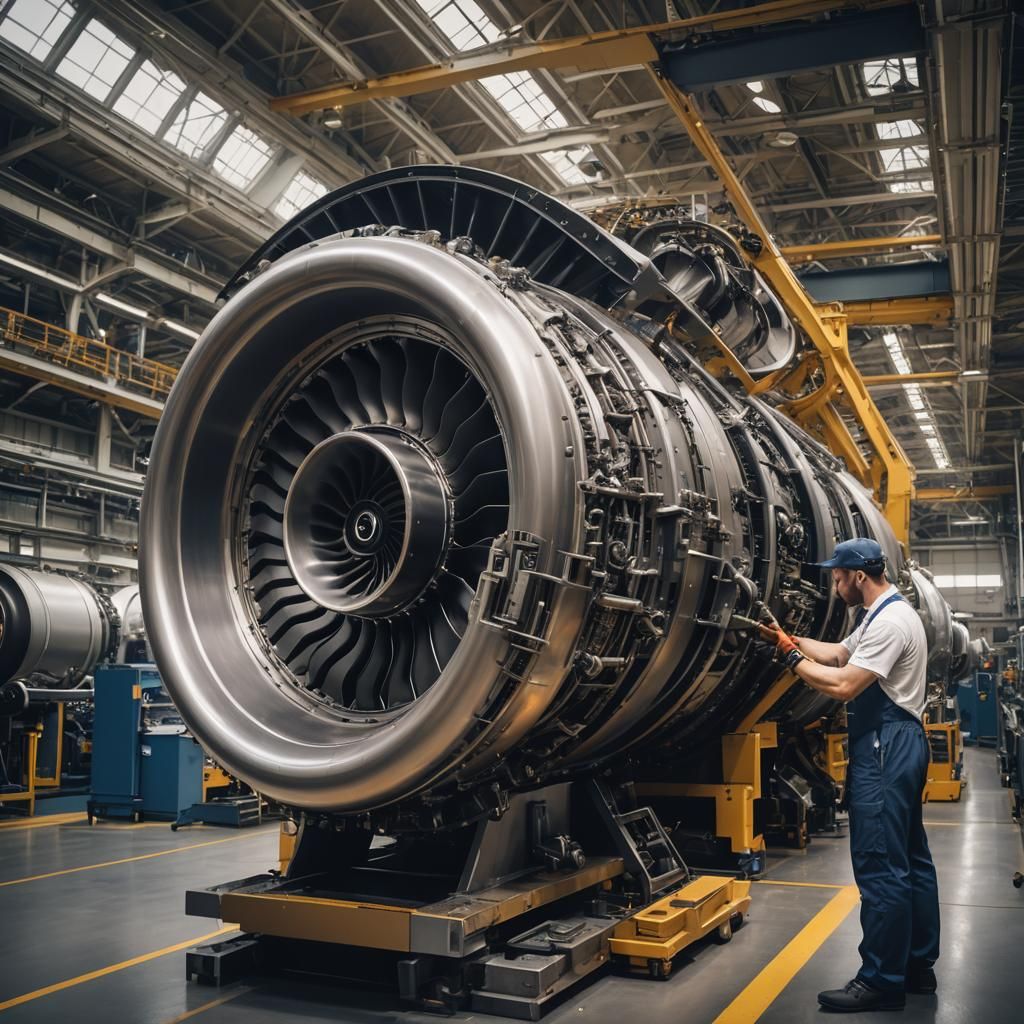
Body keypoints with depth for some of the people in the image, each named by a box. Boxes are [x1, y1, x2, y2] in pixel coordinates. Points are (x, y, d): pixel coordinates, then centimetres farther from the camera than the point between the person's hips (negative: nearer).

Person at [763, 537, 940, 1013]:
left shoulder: (889, 622, -19)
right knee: (908, 859, 16)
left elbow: (843, 685, -22)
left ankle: (882, 981, -1)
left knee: (880, 865, -7)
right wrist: (790, 637, 13)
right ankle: (918, 965, 26)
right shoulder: (883, 614, 15)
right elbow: (839, 654, 20)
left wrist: (793, 658, -11)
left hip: (885, 747, -11)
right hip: (898, 743, 11)